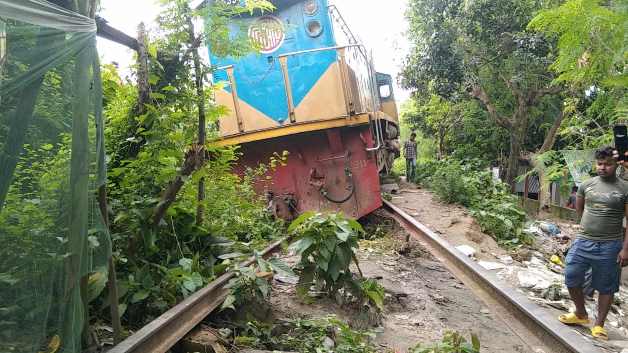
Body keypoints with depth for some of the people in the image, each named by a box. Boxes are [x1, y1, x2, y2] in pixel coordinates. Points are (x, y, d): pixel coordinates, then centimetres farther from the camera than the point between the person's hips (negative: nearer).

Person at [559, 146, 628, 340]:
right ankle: (581, 315, 28)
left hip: (610, 246, -3)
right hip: (583, 242, 3)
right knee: (571, 278, 6)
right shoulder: (586, 185, 3)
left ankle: (599, 325, 24)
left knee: (606, 287, 8)